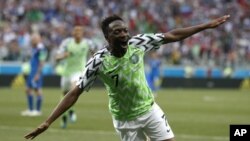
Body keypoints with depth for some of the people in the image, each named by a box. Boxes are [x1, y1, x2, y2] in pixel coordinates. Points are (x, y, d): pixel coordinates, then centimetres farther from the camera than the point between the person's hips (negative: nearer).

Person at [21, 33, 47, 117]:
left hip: (37, 72, -10)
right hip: (31, 72, 10)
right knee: (28, 90, 11)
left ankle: (38, 110, 0)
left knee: (37, 90, -5)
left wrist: (37, 74, -22)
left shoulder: (41, 49, -15)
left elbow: (42, 62, -19)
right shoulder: (34, 48, 15)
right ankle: (31, 110, 17)